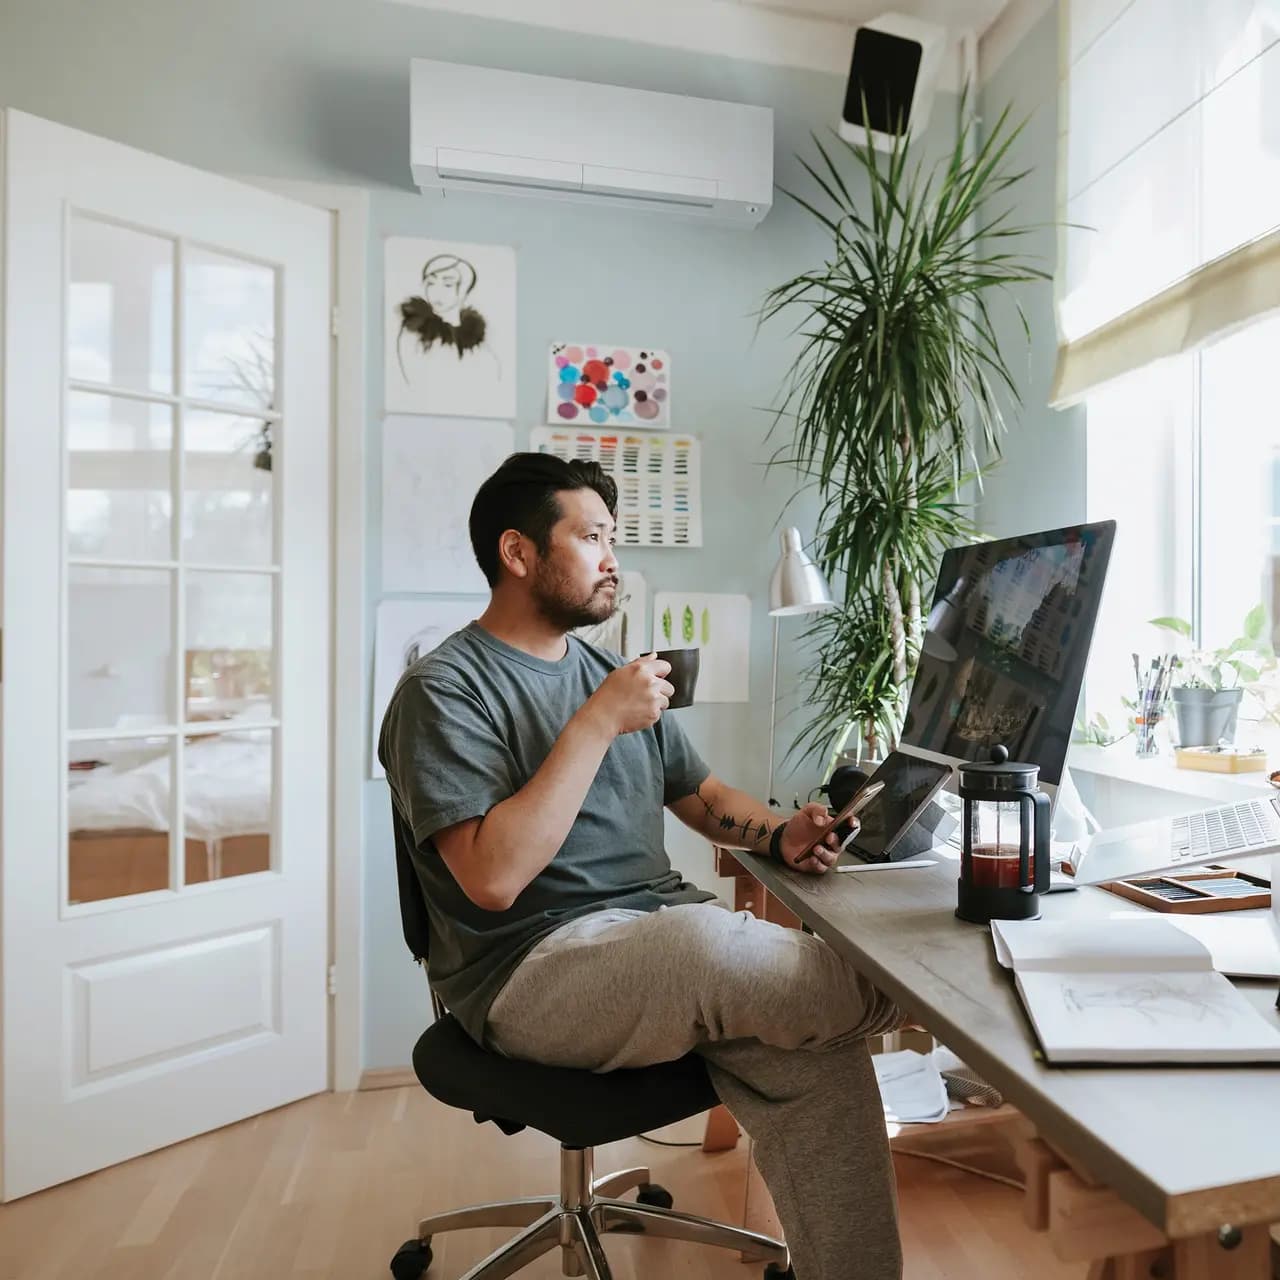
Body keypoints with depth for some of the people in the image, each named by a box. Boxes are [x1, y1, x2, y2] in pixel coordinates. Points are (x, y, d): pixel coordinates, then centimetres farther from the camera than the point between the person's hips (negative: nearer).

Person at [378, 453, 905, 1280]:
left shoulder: (611, 671, 15)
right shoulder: (445, 690, -8)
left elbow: (700, 794, 19)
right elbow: (492, 878, -20)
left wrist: (780, 834, -1)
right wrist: (597, 724, -20)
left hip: (669, 926, 7)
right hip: (531, 968, -6)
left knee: (818, 1054, -20)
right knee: (705, 946, -33)